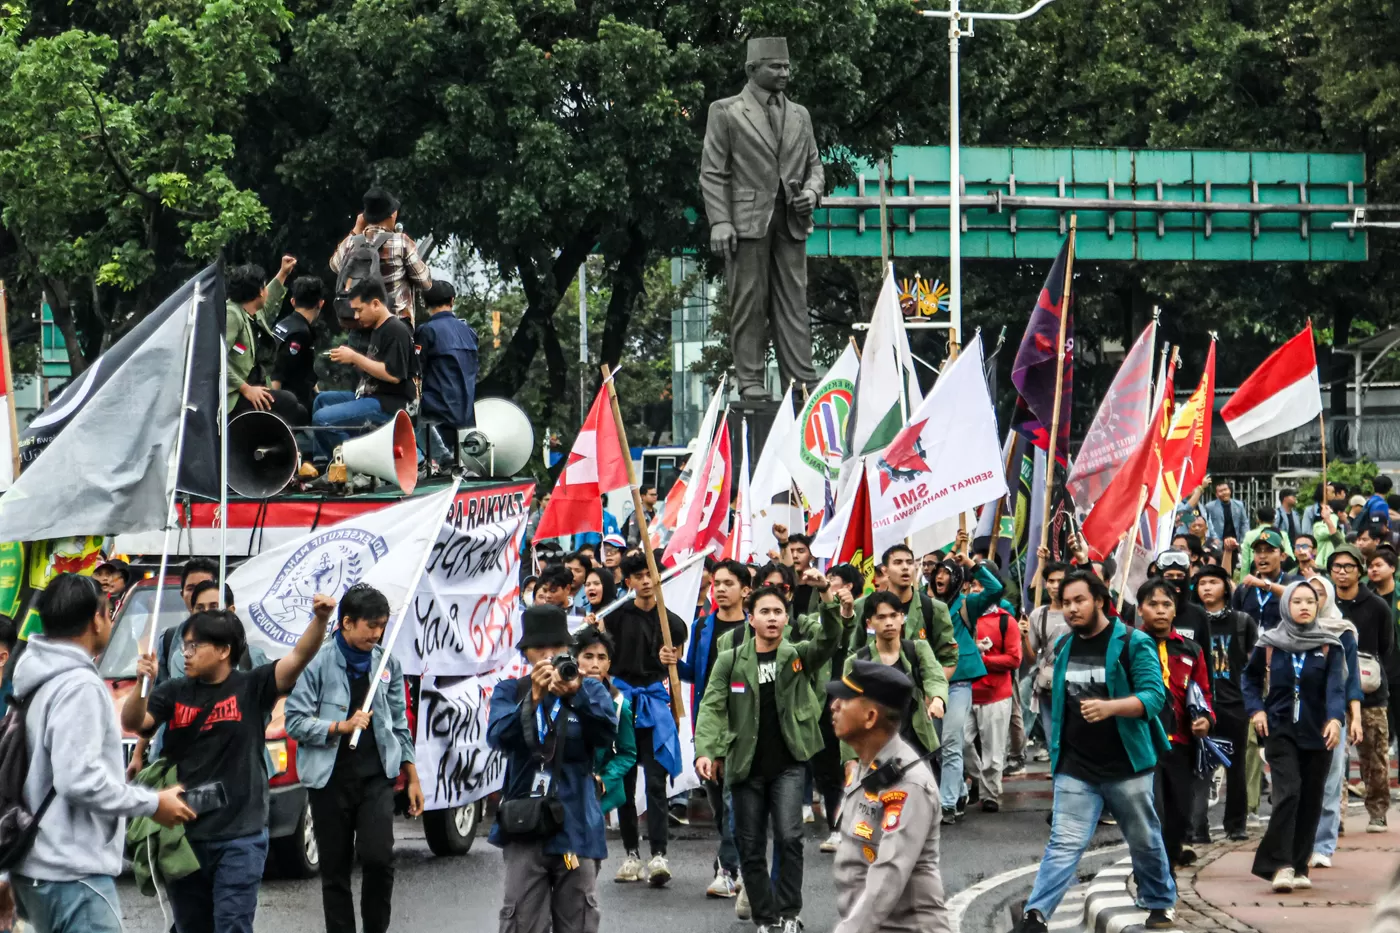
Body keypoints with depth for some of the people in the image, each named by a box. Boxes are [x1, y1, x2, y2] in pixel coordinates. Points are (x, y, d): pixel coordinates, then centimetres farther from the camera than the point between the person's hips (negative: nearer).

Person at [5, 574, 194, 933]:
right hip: (72, 873, -10)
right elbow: (78, 779, -23)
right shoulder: (78, 685, -17)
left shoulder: (39, 680, 14)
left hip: (39, 867, 10)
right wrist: (154, 803, -13)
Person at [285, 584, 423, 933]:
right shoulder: (317, 662, -6)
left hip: (376, 776, 2)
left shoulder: (388, 663, 8)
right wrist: (341, 726, -19)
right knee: (335, 870, 4)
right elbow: (295, 721, -7)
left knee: (378, 857, -14)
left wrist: (412, 778, 15)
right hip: (330, 778, -2)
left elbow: (400, 724, 15)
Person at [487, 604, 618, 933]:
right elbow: (498, 736, -11)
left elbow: (606, 733, -11)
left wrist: (576, 694, -27)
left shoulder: (590, 689, 8)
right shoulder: (510, 692, 8)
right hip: (524, 823, 0)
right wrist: (533, 698, -25)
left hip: (576, 825, 0)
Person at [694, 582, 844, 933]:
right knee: (751, 847, 6)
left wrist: (827, 600, -37)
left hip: (788, 764, -1)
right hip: (746, 767, 1)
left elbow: (828, 641, -18)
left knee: (789, 837, -15)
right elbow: (712, 707, -3)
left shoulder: (798, 655, 2)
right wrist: (705, 750, -18)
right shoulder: (730, 660, 3)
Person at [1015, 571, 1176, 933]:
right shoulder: (1063, 646, 8)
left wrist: (1109, 707, -34)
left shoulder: (1133, 643, -9)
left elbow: (1154, 695, -18)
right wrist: (1056, 747, 21)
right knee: (1064, 844, -8)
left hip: (1125, 765, -3)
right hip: (1075, 768, 3)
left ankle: (1160, 903, 33)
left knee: (1145, 840, 13)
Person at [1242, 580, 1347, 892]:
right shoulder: (1269, 644, 2)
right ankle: (1280, 866, -17)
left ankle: (1298, 867, 14)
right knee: (1288, 792, -16)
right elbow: (1250, 678, 16)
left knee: (1310, 800, 4)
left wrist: (1335, 718, -29)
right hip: (1280, 731, -1)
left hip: (1317, 734, 1)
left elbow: (1336, 686, -12)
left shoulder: (1329, 646, 0)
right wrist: (1256, 709, 1)